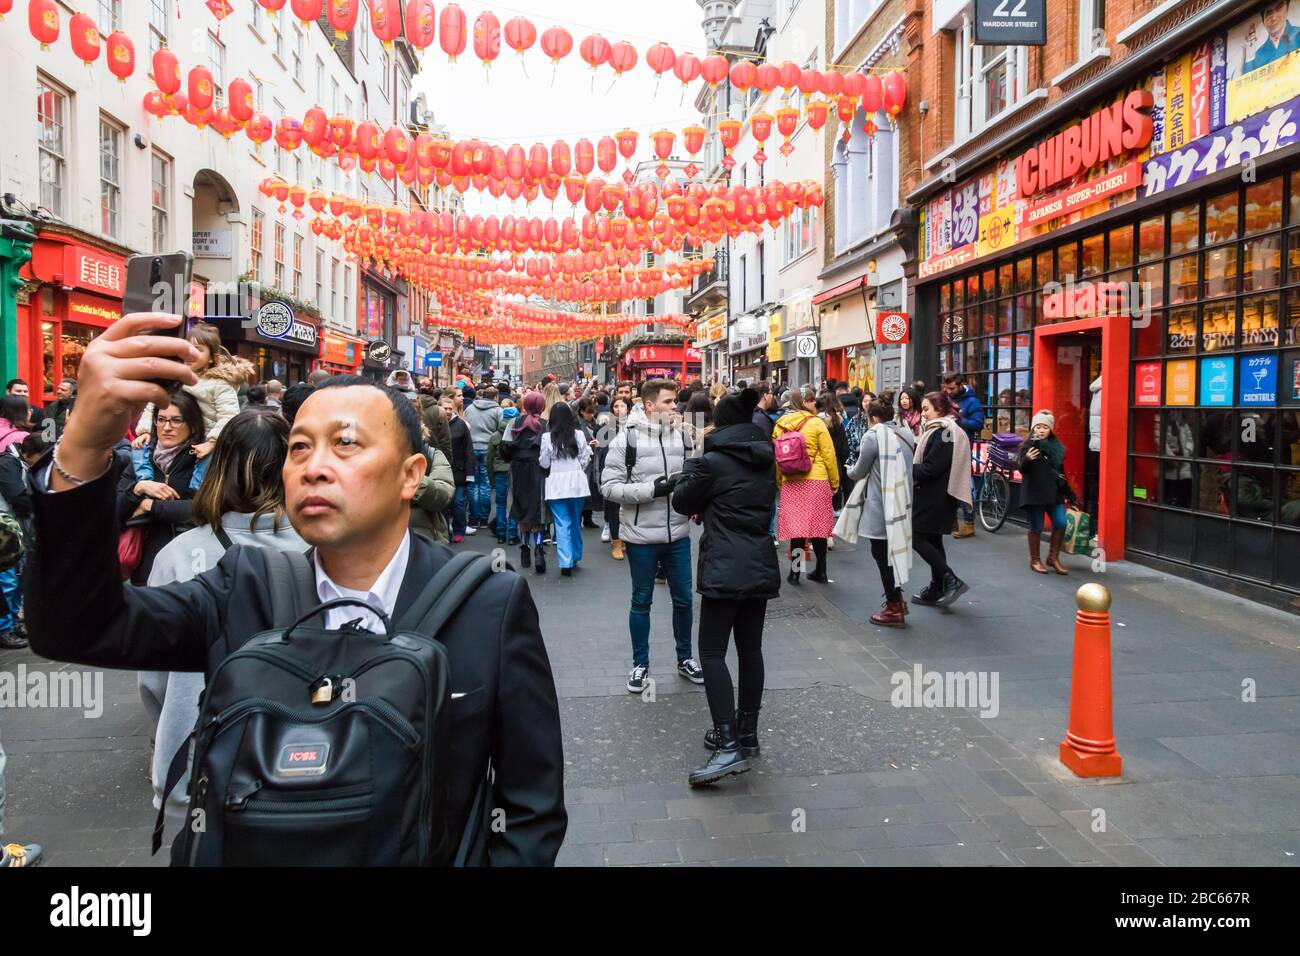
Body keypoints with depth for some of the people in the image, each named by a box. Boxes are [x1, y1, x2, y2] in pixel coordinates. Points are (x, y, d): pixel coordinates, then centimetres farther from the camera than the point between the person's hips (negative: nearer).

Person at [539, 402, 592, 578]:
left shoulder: (547, 437, -6)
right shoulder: (579, 435, -3)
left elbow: (543, 463, 2)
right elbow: (585, 460, 4)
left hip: (557, 483, -2)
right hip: (577, 482, 2)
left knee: (562, 524, -1)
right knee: (576, 521, 16)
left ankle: (566, 563, -6)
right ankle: (575, 557, 28)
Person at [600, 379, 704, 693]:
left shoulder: (682, 435, 0)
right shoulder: (627, 438, -12)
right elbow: (609, 486, -13)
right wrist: (652, 489, -22)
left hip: (678, 533, 3)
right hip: (641, 536, -3)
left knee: (683, 599, 14)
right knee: (641, 601, 11)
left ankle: (685, 658, 33)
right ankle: (640, 664, 27)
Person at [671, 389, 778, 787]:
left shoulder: (712, 461, -11)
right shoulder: (765, 460, 9)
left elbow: (682, 502, 1)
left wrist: (692, 461, 11)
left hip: (724, 570, -7)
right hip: (761, 567, 7)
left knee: (712, 651, -5)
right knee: (750, 649, 13)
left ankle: (728, 745, -13)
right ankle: (747, 734, 22)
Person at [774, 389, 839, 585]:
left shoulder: (780, 425, 5)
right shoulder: (816, 423, -5)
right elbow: (828, 454, -4)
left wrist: (778, 483, 16)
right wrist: (834, 482, 4)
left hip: (790, 482, 2)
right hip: (817, 480, -2)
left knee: (795, 526, 6)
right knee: (818, 525, 7)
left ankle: (795, 572, 7)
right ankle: (821, 572, 15)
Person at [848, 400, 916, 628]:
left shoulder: (874, 436, -12)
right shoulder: (906, 433, 9)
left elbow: (860, 472, -4)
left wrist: (850, 470, 18)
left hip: (881, 505, -7)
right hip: (902, 501, 7)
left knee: (882, 554, 1)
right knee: (893, 550, 19)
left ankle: (894, 609, 5)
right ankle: (896, 598, 27)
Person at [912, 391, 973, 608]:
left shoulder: (943, 433, -17)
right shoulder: (946, 430, 14)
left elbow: (929, 469, -21)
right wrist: (912, 470, 2)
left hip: (934, 497, -10)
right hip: (937, 496, 10)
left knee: (917, 537, -7)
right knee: (933, 540, 13)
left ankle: (951, 580, -9)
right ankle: (937, 590, 19)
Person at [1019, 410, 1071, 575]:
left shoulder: (1055, 445, 6)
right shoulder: (1028, 446, -6)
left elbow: (1059, 467, 12)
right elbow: (1023, 470, -16)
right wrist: (1027, 459, -39)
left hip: (1053, 491, 4)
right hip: (1034, 492, -4)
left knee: (1060, 523, -5)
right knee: (1036, 528, 3)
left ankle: (1053, 557, 13)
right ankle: (1035, 560, 19)